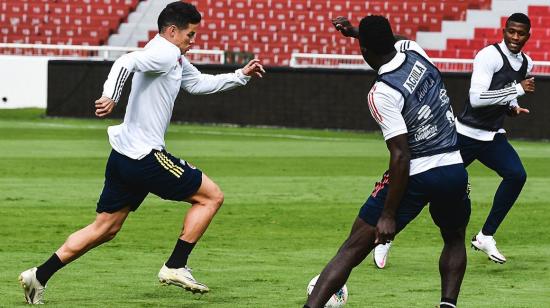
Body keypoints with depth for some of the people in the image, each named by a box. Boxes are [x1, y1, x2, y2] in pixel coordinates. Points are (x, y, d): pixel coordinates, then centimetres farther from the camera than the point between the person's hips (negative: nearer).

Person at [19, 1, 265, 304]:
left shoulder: (176, 61, 19)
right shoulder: (164, 53, -12)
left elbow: (201, 83, 34)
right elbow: (126, 62, -30)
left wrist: (241, 75, 30)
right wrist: (110, 96, -45)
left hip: (124, 156, 10)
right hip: (146, 156, -10)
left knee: (104, 228, 13)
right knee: (211, 196, 1)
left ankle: (38, 276, 8)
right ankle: (175, 267, 1)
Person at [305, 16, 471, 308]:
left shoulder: (382, 94, -16)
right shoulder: (418, 54, 2)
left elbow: (401, 155, -20)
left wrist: (389, 215, -16)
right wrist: (356, 31, 38)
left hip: (415, 175, -6)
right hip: (454, 170, 6)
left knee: (353, 249, -2)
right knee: (454, 239, 32)